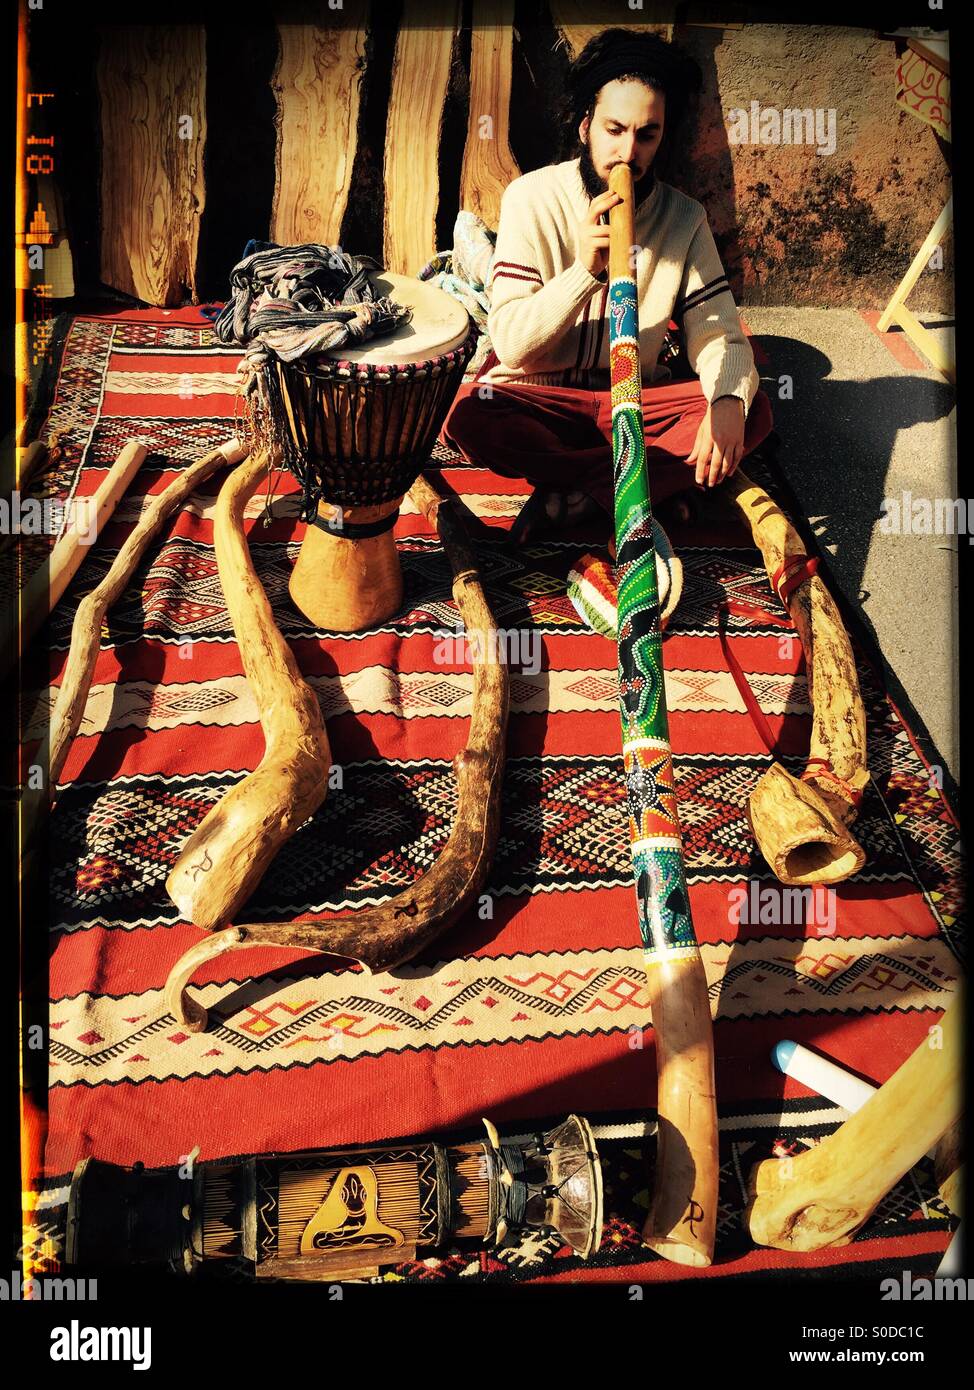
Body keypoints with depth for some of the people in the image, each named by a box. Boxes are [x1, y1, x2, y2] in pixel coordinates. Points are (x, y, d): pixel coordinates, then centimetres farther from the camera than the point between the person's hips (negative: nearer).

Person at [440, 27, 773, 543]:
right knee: (467, 413, -34)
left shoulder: (684, 218, -1)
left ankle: (573, 497, -23)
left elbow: (718, 335, -6)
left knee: (753, 412, -20)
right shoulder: (532, 198, -8)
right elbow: (511, 343, -15)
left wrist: (728, 401, -29)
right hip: (536, 399, -2)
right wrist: (584, 270, -29)